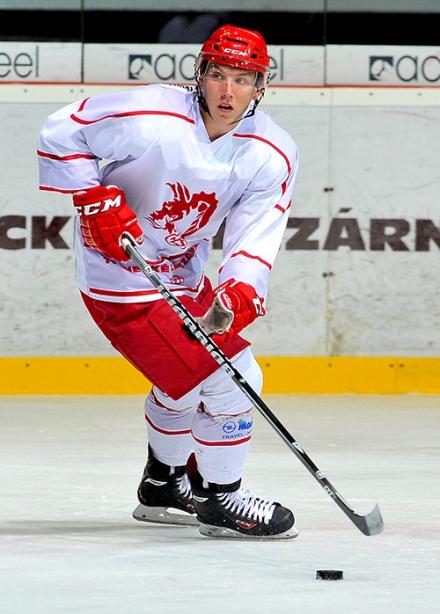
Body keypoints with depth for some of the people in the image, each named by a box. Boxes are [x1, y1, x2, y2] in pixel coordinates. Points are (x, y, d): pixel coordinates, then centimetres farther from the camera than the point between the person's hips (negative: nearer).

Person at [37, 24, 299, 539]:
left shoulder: (273, 156, -11)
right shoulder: (150, 117, -26)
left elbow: (256, 241, -15)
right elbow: (60, 132, -15)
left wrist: (238, 294, -34)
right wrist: (95, 199, -24)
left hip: (183, 274, 8)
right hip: (120, 277, -8)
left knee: (186, 380, 27)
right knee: (227, 381, -10)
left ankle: (164, 485, 50)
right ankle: (222, 499, 8)